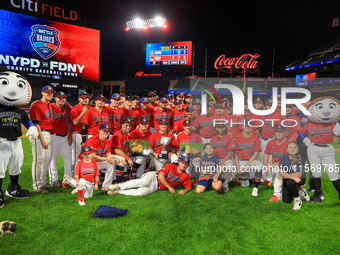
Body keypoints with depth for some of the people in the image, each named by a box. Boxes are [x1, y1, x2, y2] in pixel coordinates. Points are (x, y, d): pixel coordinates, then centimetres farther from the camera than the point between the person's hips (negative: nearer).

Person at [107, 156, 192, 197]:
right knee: (143, 182, -39)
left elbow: (190, 187, 10)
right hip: (153, 177, -2)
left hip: (156, 187, 2)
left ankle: (118, 191, -15)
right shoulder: (170, 166, -2)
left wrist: (185, 190, -13)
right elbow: (161, 176, -10)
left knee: (140, 192, -30)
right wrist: (169, 187, -15)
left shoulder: (185, 176, 7)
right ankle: (119, 186, -23)